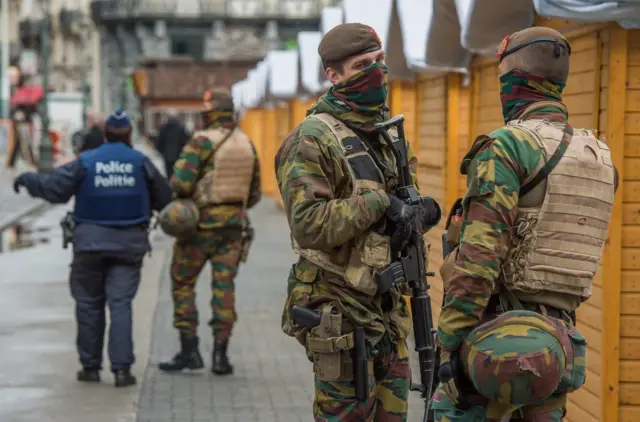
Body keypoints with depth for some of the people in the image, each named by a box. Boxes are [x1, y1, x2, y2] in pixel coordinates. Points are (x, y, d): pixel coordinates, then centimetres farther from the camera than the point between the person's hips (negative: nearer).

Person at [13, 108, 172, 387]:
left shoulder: (85, 162, -3)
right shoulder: (141, 163, 0)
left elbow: (54, 188, -6)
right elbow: (164, 199, 4)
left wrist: (27, 179, 11)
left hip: (91, 241, -1)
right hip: (129, 243, 1)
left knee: (89, 303, 10)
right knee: (120, 304, 0)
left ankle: (90, 366, 13)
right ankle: (122, 368, -8)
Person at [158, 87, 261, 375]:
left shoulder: (201, 142, -12)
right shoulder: (247, 145, 7)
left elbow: (180, 182, -21)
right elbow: (254, 194, 12)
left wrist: (180, 191, 1)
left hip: (200, 224, -5)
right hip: (233, 226, 5)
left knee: (183, 284, 8)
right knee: (224, 287, 5)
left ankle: (189, 351, 6)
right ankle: (220, 355, 0)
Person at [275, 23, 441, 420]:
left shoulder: (388, 134, 12)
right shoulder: (312, 140, -14)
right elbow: (308, 224, -24)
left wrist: (423, 210, -2)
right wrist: (378, 204, -25)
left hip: (386, 310, 8)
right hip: (340, 315, -8)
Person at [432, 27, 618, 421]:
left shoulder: (506, 146, -13)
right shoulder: (598, 160, 12)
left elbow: (478, 258, -20)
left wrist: (449, 344, -18)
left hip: (496, 341, -7)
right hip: (553, 342, 7)